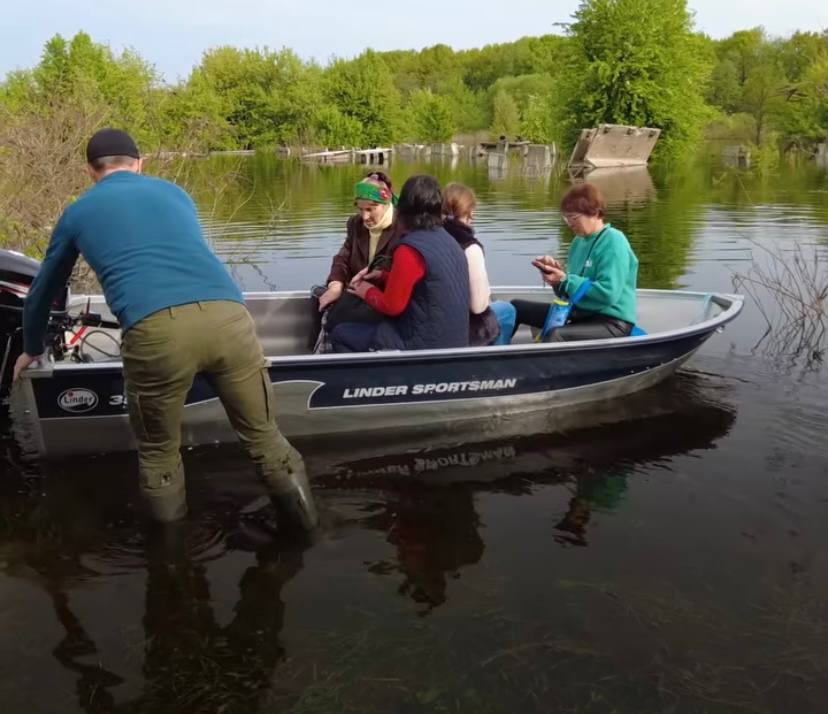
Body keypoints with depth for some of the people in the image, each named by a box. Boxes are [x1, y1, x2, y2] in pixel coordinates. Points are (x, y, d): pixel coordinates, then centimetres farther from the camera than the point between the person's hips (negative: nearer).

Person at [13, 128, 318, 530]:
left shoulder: (78, 213, 28)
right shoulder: (174, 192, 32)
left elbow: (42, 293, 42)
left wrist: (32, 349, 59)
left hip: (156, 331, -2)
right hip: (228, 316, 2)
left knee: (158, 452, 20)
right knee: (262, 435, 19)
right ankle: (304, 527, 28)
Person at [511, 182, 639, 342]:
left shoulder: (614, 242, -15)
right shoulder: (579, 241, 9)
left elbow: (608, 294, -25)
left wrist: (565, 281, -22)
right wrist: (557, 271, -7)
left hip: (611, 321, -9)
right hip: (580, 312, 9)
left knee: (556, 336, -38)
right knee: (516, 307, 9)